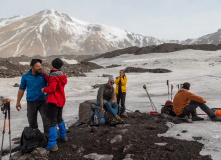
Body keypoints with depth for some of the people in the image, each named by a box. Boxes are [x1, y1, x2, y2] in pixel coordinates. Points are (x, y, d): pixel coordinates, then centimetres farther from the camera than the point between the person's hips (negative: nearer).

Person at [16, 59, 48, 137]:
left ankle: (48, 137, 3)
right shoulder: (25, 76, 0)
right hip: (31, 102, 2)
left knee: (46, 119, -9)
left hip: (42, 102, -2)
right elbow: (21, 89, 7)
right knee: (32, 121, 13)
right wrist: (18, 102, 7)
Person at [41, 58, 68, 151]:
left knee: (52, 122, -6)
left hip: (53, 101, -9)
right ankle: (63, 136, 39)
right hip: (61, 101, 9)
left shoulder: (53, 76, -18)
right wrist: (44, 74, 8)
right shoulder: (61, 74, 9)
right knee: (59, 118, 25)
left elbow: (52, 88, -24)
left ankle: (52, 145, -5)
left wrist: (44, 89, -7)